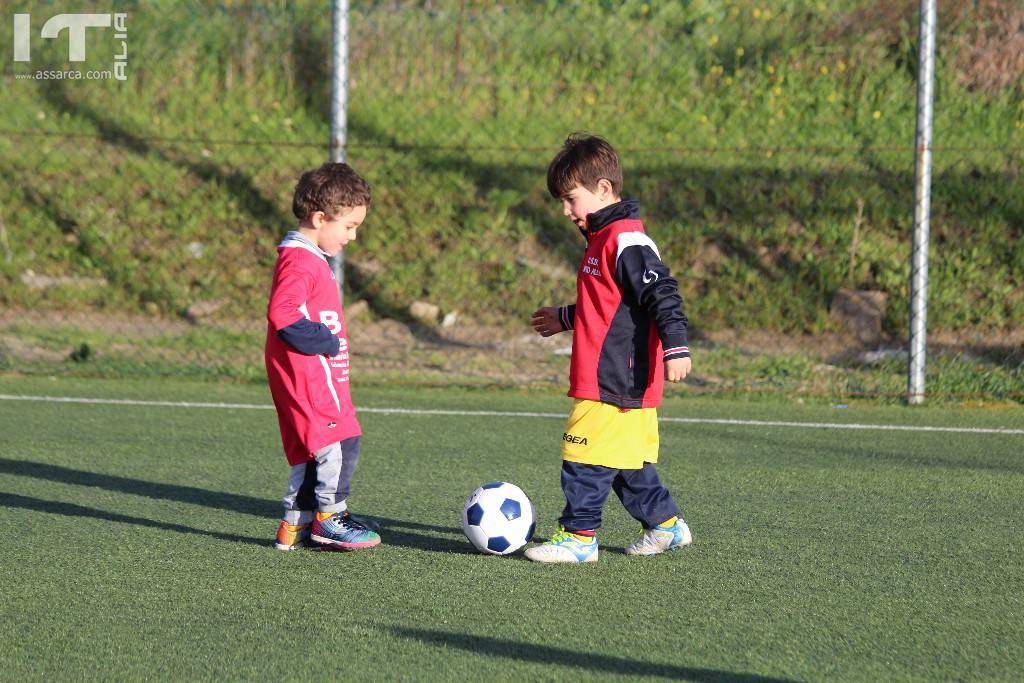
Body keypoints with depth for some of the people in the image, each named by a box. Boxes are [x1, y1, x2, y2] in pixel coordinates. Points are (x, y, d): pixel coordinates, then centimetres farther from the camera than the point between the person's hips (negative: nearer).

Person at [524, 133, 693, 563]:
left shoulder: (626, 241, -16)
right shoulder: (604, 238, 17)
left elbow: (662, 293, -22)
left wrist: (675, 348, -29)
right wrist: (566, 319, 38)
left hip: (615, 379, -10)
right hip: (625, 383, 10)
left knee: (586, 458, -7)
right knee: (628, 462, 15)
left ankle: (578, 536, -3)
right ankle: (666, 525, 23)